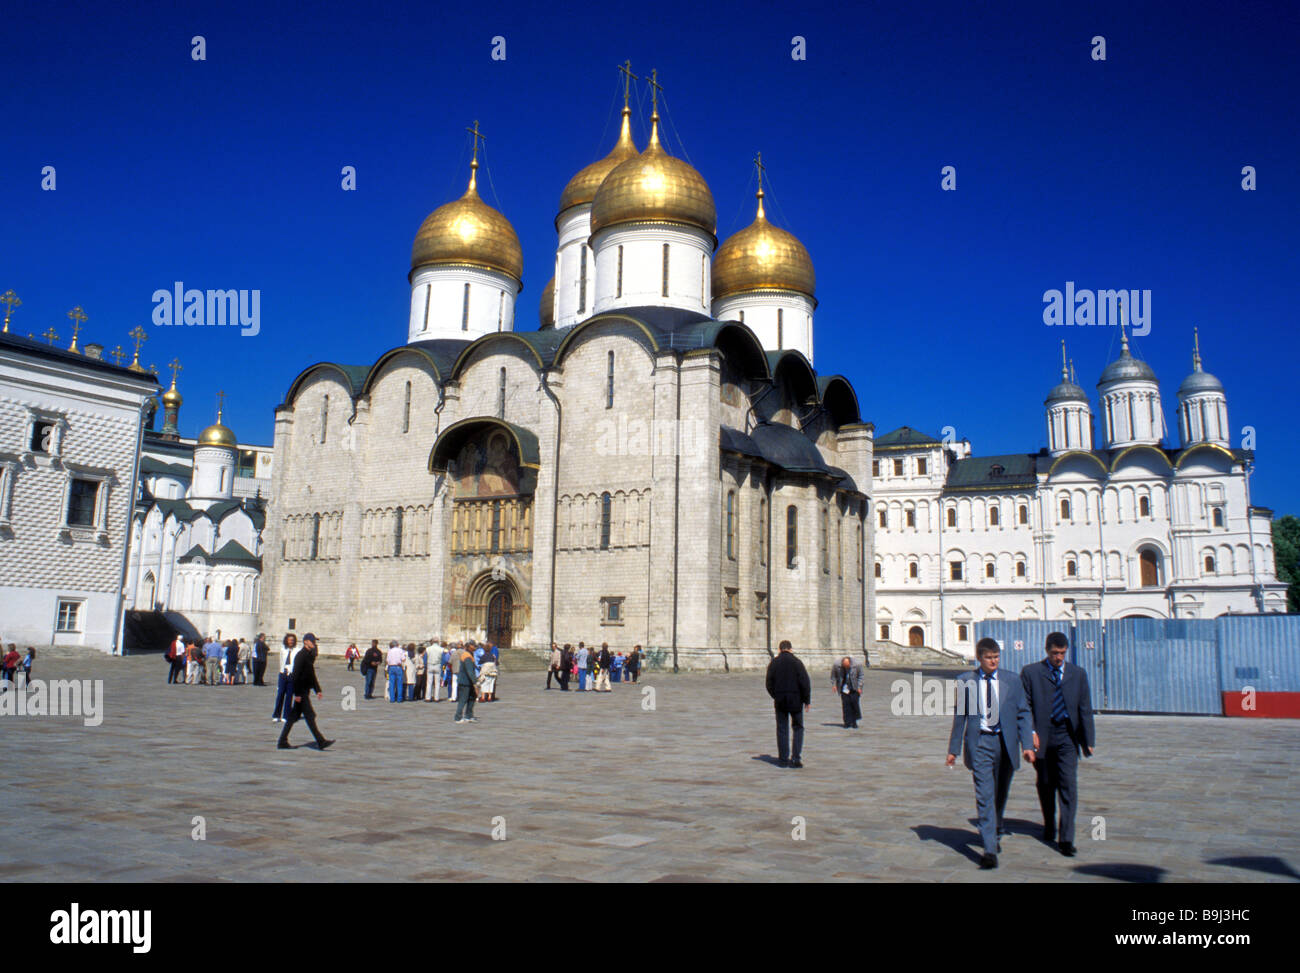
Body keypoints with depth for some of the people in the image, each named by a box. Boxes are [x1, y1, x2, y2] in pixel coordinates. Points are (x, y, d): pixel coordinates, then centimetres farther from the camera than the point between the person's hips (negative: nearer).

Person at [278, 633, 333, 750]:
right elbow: (296, 675, -19)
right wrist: (297, 693, -21)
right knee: (310, 716, -7)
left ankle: (282, 742, 16)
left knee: (294, 716, 11)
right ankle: (320, 742, -5)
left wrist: (317, 690, 20)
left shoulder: (310, 655, 15)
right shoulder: (300, 655, -14)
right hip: (301, 691, -9)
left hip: (305, 690, 9)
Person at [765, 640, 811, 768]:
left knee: (782, 729, 8)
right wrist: (807, 700, -2)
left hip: (780, 700, 2)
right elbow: (805, 682, -9)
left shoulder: (773, 663, 2)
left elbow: (769, 684, 4)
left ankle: (783, 759, 8)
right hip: (796, 699, -2)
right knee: (798, 728, 9)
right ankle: (796, 757, -1)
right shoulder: (796, 662, -5)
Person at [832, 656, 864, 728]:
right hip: (844, 689, 1)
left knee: (854, 703, -5)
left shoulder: (856, 666, -17)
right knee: (846, 705, -4)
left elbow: (860, 676, -3)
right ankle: (847, 723, 4)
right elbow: (833, 674, 5)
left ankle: (854, 722, 13)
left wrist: (859, 687, -7)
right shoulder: (837, 666, -14)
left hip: (854, 689, -1)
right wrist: (833, 684, 2)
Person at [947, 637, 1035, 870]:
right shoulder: (965, 681, 2)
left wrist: (1026, 745, -4)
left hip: (1005, 742, 2)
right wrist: (954, 749, 6)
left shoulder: (1012, 681, 5)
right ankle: (990, 850, -9)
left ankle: (995, 832, 43)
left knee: (1000, 794, 16)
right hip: (979, 742, -2)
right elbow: (960, 716, 7)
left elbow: (1022, 713, 6)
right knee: (984, 795, -10)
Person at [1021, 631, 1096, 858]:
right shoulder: (1030, 672, 1)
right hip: (1042, 738, 0)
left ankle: (1066, 839, -5)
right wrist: (1030, 732, -10)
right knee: (1045, 785, 12)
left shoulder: (1078, 674, 8)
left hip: (1067, 738, 0)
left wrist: (1088, 740, 6)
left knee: (1069, 786, -8)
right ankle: (1049, 828, 33)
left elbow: (1085, 709, 9)